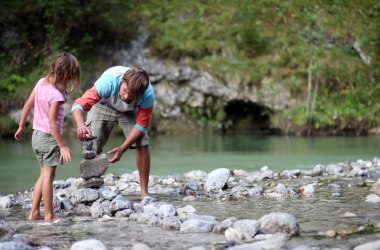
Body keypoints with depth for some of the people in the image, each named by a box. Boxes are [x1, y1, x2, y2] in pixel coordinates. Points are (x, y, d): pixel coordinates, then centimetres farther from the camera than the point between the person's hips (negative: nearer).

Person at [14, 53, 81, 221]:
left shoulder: (41, 82, 1)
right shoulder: (56, 95, -23)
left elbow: (28, 105, 9)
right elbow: (52, 122, -24)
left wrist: (21, 127, 19)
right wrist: (63, 146, -20)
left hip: (37, 135, 8)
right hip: (49, 138, -8)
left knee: (44, 175, 15)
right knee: (48, 176, -5)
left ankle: (34, 212, 15)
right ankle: (49, 215, -2)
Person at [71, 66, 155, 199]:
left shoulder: (148, 94, -38)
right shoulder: (109, 81, -44)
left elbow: (142, 124, -24)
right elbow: (79, 105, -44)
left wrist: (122, 149, -33)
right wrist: (80, 124, -66)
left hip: (129, 112, 1)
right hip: (104, 105, -1)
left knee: (143, 145, -13)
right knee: (92, 148, -14)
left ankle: (144, 193, -1)